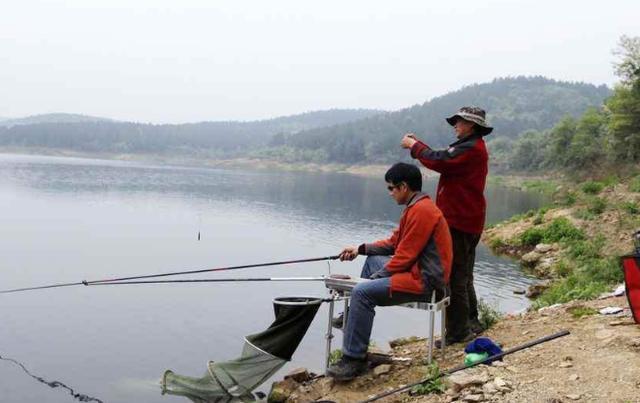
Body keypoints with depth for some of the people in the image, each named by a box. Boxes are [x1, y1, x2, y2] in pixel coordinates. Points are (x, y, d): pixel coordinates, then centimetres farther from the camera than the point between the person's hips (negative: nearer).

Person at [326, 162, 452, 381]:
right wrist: (361, 249, 11)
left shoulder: (421, 211, -19)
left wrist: (377, 276, -9)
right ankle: (354, 317, 28)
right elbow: (394, 243, 19)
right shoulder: (416, 207, 15)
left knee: (362, 292, -21)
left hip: (425, 280, -11)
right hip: (419, 270, 11)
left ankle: (353, 360, -17)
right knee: (372, 260, 24)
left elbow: (405, 257, -20)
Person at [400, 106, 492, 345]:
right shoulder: (473, 147, 19)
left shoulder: (471, 148, -16)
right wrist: (417, 144, 10)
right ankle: (470, 323, 29)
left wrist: (414, 145, -9)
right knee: (463, 276, 19)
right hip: (468, 222, 11)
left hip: (459, 222, -11)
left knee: (454, 276, -7)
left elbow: (440, 161, -23)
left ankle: (458, 331, -3)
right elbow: (445, 158, 18)